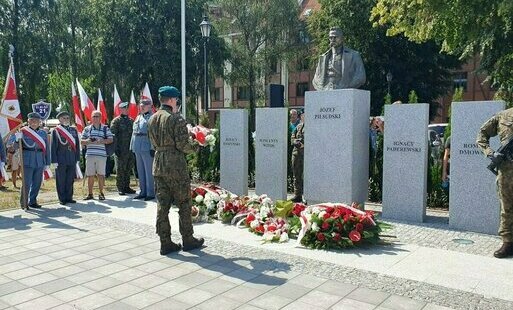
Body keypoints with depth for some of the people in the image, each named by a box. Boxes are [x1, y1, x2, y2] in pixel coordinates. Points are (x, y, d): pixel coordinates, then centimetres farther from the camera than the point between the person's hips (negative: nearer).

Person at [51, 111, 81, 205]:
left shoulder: (74, 130, 12)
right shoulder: (55, 131, -1)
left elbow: (77, 145, 14)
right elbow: (53, 147, -3)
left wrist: (77, 158, 9)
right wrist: (54, 161, -8)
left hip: (72, 160, 4)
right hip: (61, 160, -4)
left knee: (70, 180, 8)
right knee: (61, 180, 3)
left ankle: (69, 197, 18)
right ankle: (62, 199, 12)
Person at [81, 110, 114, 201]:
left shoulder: (105, 128, 10)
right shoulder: (87, 129, 15)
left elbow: (111, 139, 3)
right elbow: (81, 142, 14)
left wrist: (102, 141, -13)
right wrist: (88, 141, -7)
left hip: (101, 155, -2)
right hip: (90, 155, 2)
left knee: (101, 174, 1)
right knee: (90, 175, 3)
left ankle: (101, 193, 12)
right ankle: (90, 194, 12)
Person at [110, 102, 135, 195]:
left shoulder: (131, 121, 14)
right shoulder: (116, 121, -4)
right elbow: (113, 134, -9)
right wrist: (116, 148, -16)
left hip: (130, 149, 6)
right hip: (121, 150, -6)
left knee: (128, 169, 11)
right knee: (120, 169, 0)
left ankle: (126, 187, 20)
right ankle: (120, 188, 7)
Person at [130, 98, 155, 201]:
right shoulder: (138, 117, 17)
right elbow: (134, 133, 19)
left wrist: (153, 148, -20)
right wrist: (132, 146, 15)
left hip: (147, 148, -8)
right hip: (138, 148, 8)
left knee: (148, 171, -3)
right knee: (140, 171, 13)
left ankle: (150, 193, 4)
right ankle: (143, 192, 22)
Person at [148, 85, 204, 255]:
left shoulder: (152, 119, 9)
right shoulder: (176, 118, -13)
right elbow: (183, 144, -16)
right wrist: (195, 147, 2)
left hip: (158, 165, 7)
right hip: (176, 166, -7)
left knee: (162, 205, 9)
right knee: (184, 204, 6)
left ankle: (165, 242, 13)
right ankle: (188, 240, 16)